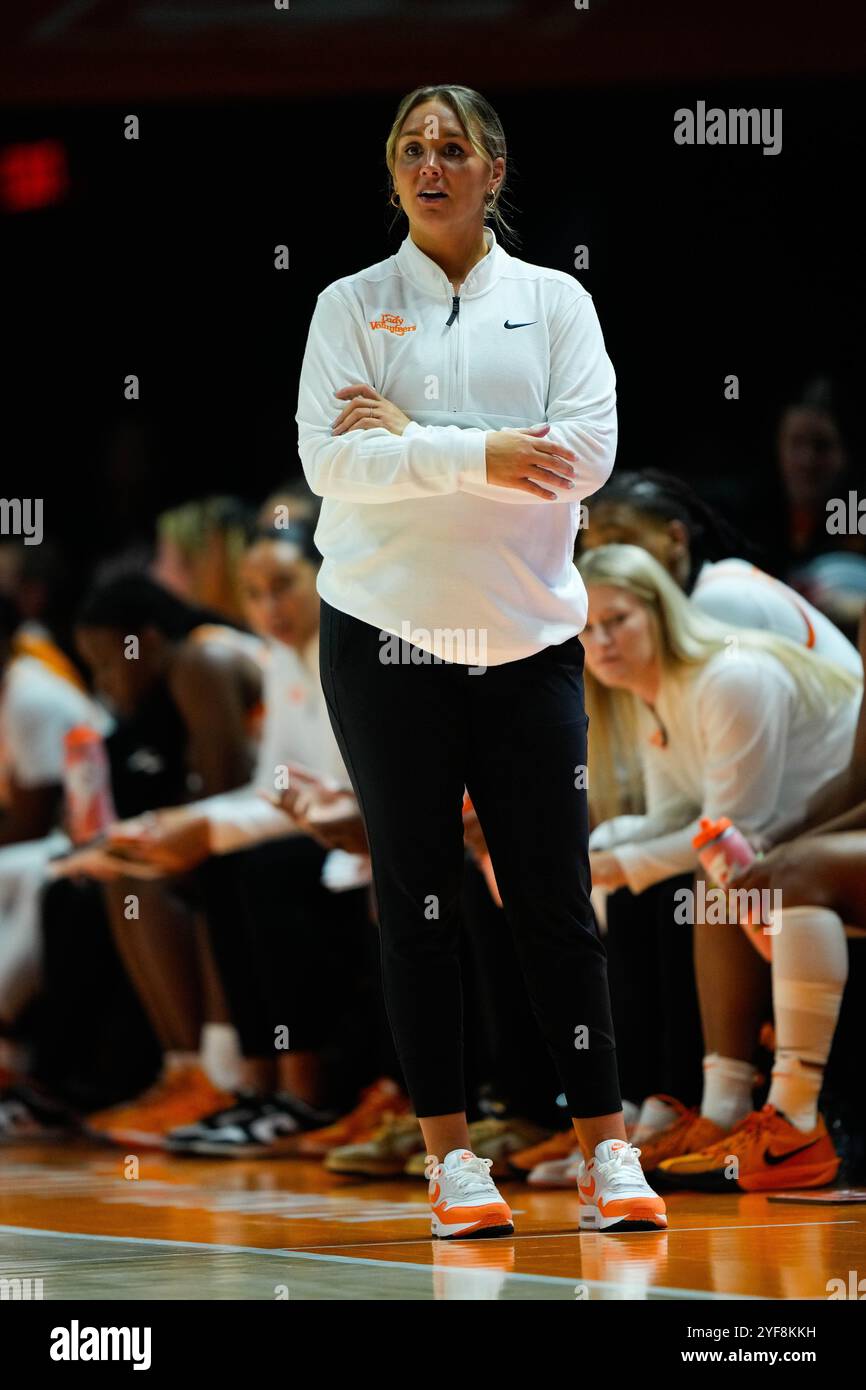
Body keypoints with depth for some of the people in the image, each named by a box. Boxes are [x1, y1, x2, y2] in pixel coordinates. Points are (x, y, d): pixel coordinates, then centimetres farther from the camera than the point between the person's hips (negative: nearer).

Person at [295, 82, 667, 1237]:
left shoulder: (554, 300, 6)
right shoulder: (351, 306, 4)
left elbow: (586, 451, -7)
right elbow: (330, 459, -9)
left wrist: (410, 439, -12)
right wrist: (480, 456, -21)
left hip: (528, 640, 0)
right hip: (385, 633, 0)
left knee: (555, 899, -2)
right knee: (418, 901, 1)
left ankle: (606, 1154, 1)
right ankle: (451, 1159, 6)